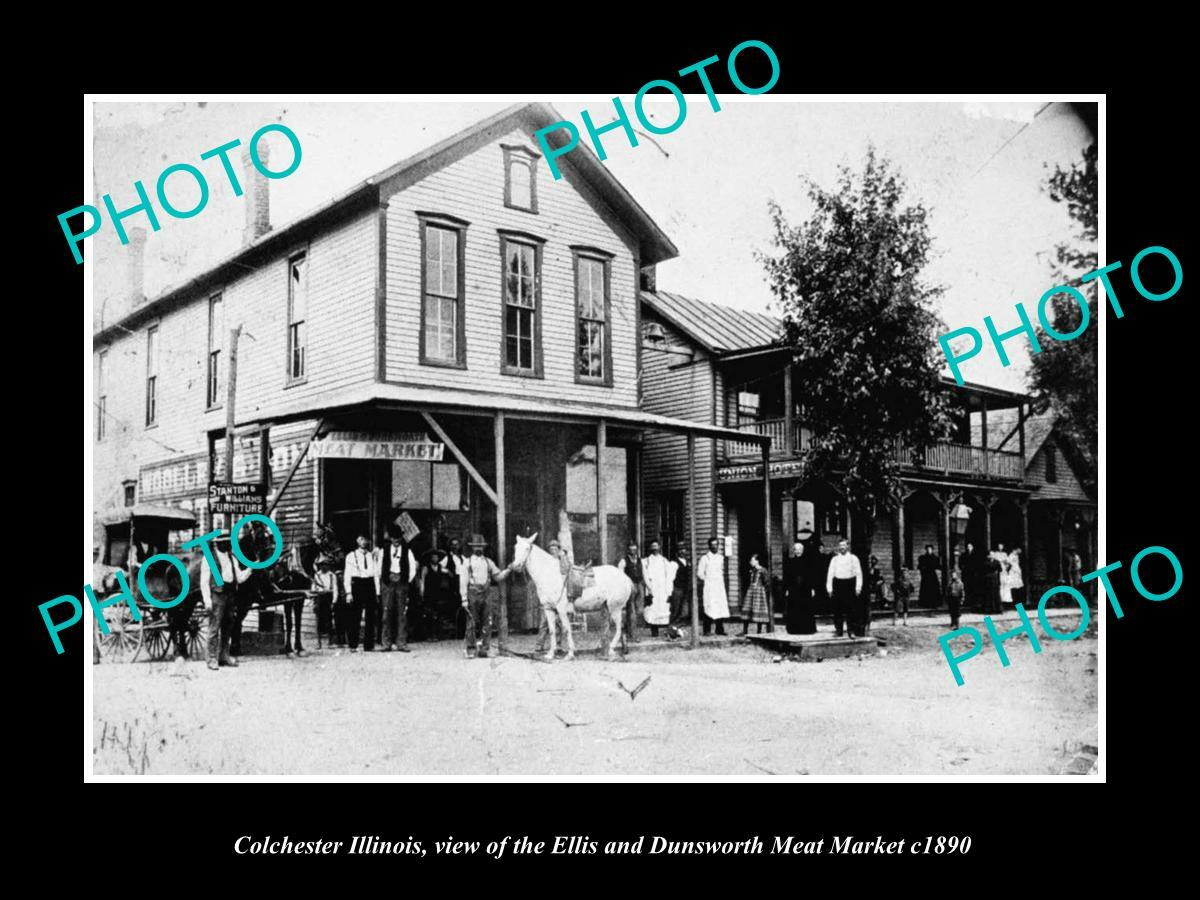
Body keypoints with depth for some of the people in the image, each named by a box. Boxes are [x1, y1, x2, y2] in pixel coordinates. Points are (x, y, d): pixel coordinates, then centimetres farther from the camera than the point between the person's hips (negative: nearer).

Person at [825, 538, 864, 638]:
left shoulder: (853, 558, 4)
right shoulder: (835, 559, 10)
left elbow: (858, 573, 3)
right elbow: (830, 573, 10)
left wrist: (858, 587, -5)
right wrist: (829, 588, 3)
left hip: (850, 583, -2)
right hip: (838, 583, 2)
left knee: (851, 608, -4)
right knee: (837, 609, 2)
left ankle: (852, 630, 2)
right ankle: (838, 630, 10)